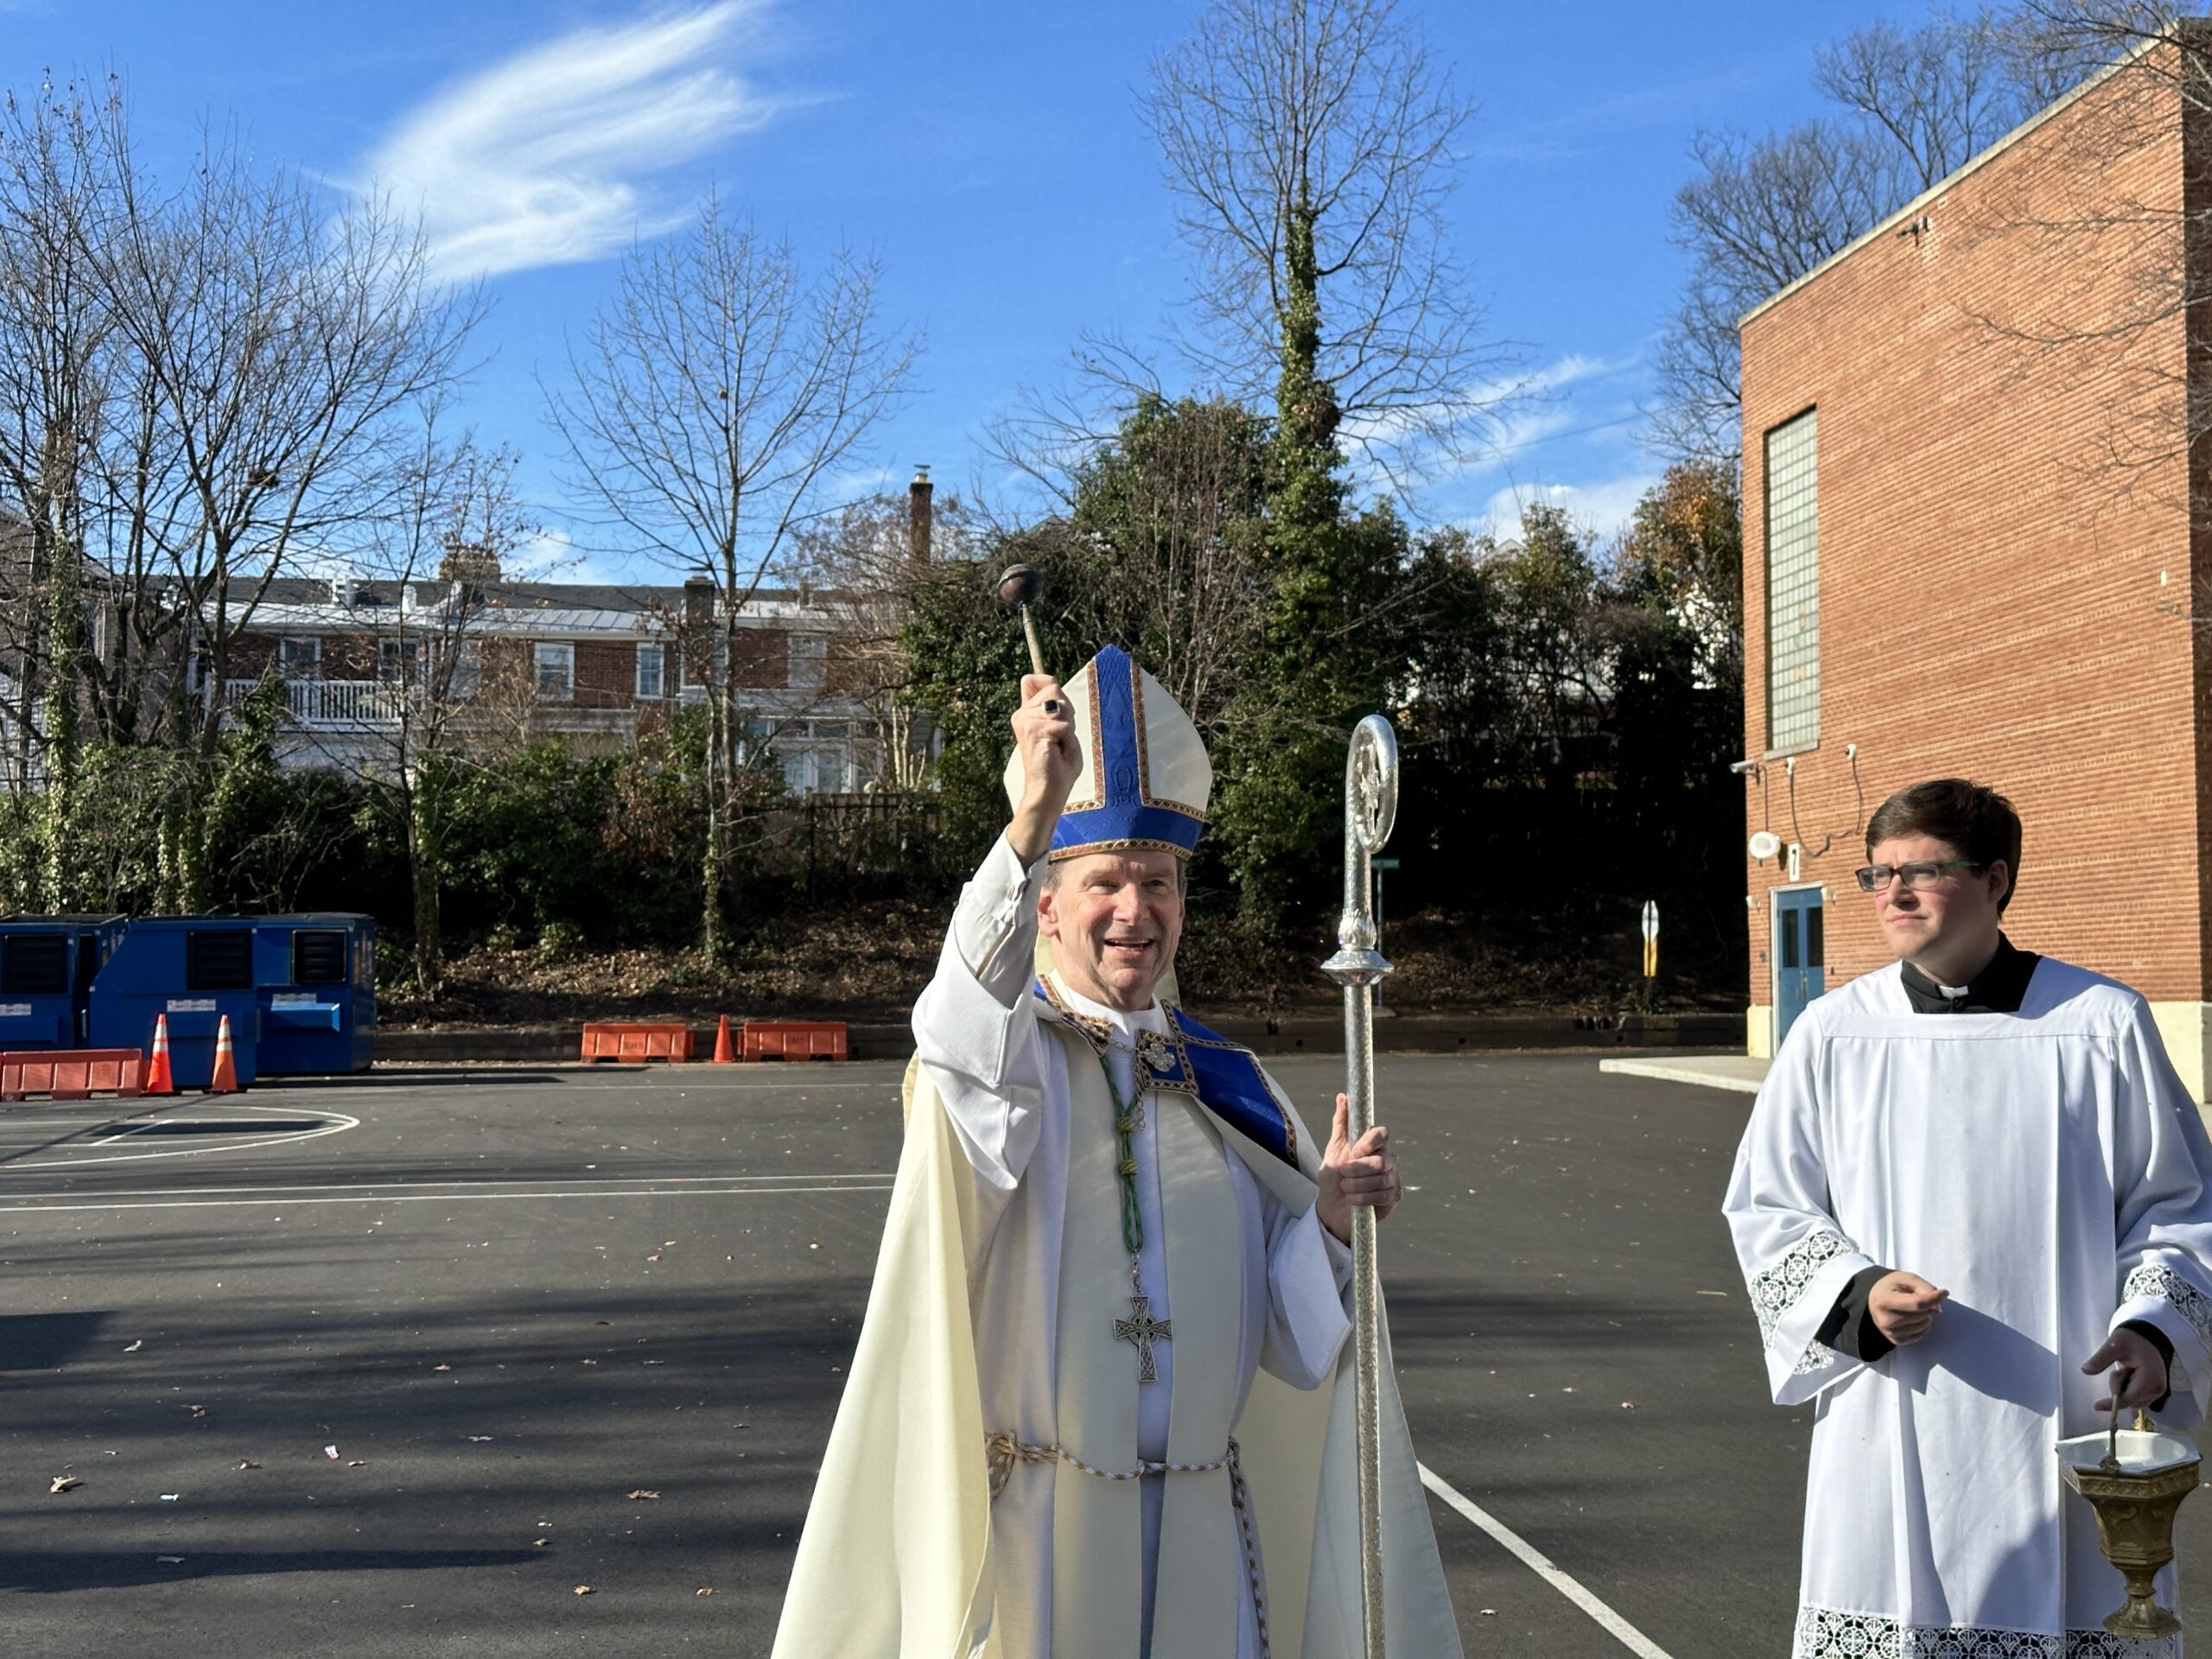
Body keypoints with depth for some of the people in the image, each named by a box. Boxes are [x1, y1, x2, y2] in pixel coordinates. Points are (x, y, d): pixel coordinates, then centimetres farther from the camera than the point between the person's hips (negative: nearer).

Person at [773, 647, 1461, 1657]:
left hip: (1203, 1544, 4)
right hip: (1033, 1536, -3)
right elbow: (963, 1042, -31)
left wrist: (1326, 1219, -13)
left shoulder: (1231, 1091, 8)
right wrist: (1027, 828, -44)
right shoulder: (1004, 1054, -4)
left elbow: (1287, 1340, 8)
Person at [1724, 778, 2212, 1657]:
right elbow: (1766, 1209, 8)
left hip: (2064, 1429, -1)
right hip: (1891, 1435, 1)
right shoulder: (1833, 1034, 2)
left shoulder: (2103, 1026, -1)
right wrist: (1857, 1294, -9)